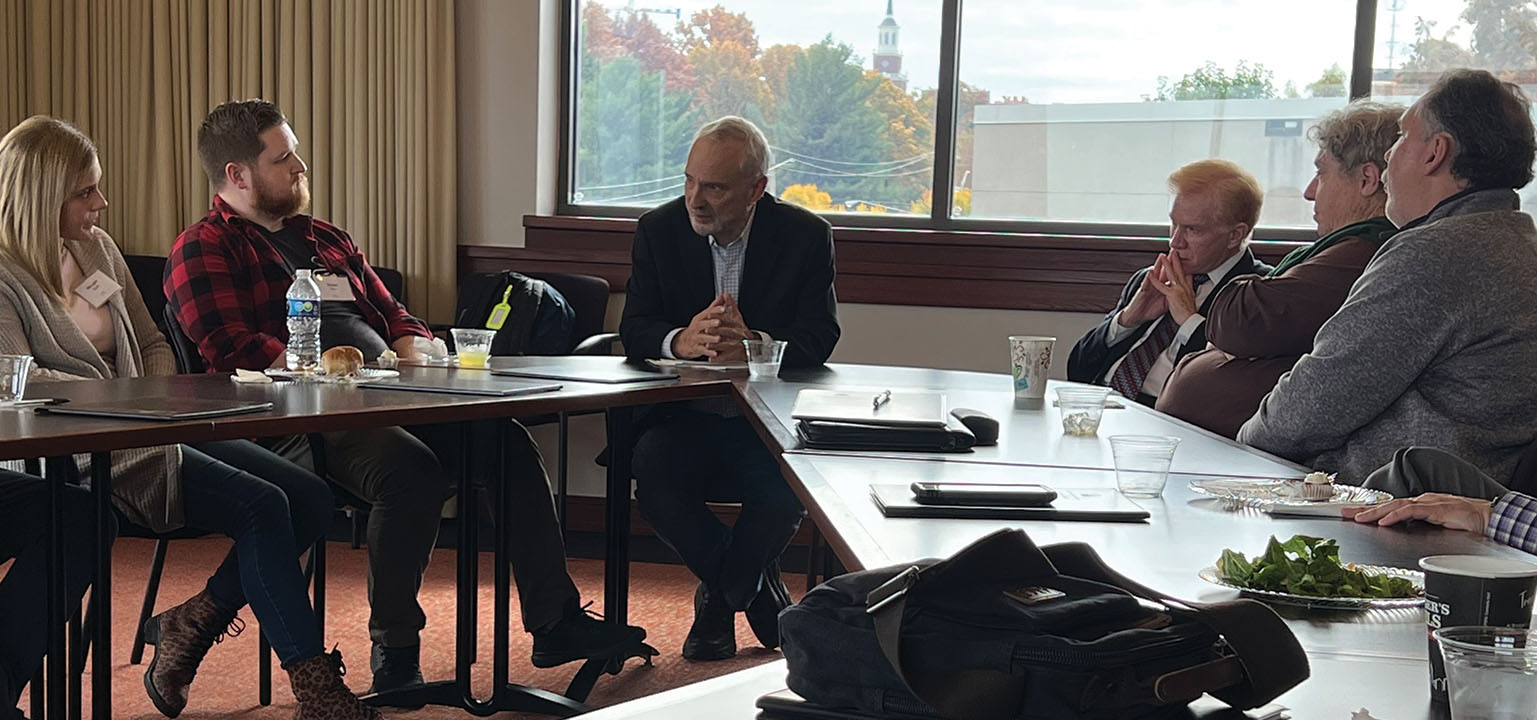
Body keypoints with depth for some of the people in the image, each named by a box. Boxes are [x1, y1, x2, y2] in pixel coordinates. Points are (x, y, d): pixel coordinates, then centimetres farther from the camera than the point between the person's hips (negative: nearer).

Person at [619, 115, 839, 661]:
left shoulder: (805, 235, -3)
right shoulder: (659, 230, 2)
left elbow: (819, 339, -10)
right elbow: (634, 331, -5)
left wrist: (753, 345, -33)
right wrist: (681, 341, -30)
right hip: (681, 415, 1)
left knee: (795, 481, -32)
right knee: (652, 468, -31)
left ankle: (718, 598, -1)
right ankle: (756, 589, -5)